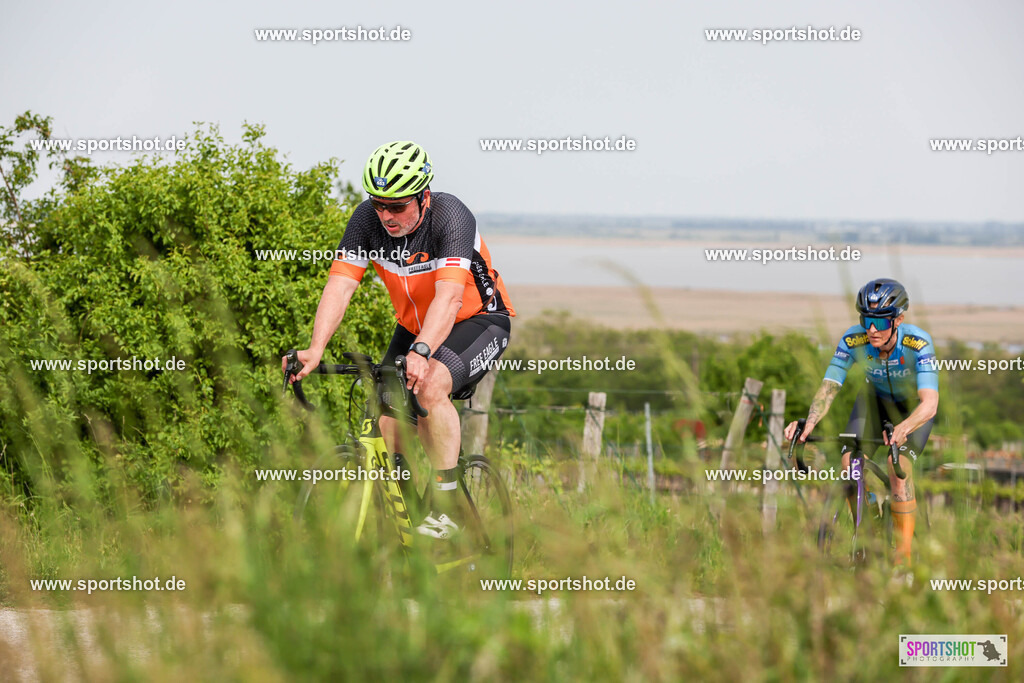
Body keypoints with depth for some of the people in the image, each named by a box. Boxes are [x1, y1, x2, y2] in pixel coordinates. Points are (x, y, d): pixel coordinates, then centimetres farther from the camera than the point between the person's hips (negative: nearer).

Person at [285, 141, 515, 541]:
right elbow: (339, 286, -24)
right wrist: (315, 350, -39)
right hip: (414, 325, 6)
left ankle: (447, 506, -23)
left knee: (430, 386, -32)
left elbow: (449, 297, -43)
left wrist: (420, 353, -58)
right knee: (388, 422, -8)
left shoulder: (450, 216, -30)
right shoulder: (367, 219, -17)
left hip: (478, 319, -6)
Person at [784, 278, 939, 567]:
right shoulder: (853, 340, -28)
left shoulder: (918, 343, -37)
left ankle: (904, 561, -20)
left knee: (899, 468, -25)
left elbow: (930, 403, -46)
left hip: (914, 406, -3)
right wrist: (808, 422, -48)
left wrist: (903, 428, -66)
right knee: (849, 461, -19)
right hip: (876, 398, 3)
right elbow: (828, 388, -28)